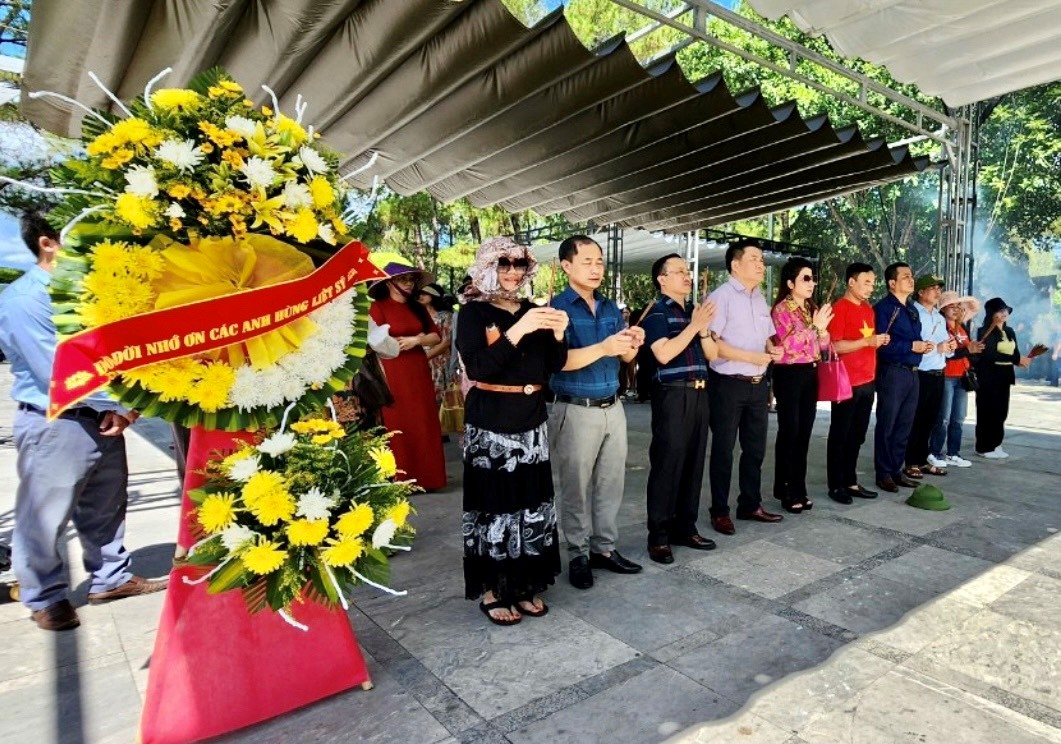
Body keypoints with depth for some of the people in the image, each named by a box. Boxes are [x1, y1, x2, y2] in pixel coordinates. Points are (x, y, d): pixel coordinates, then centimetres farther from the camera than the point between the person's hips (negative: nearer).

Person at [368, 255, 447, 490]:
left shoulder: (417, 308, 14)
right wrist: (418, 338, -5)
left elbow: (436, 336, 9)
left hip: (419, 372, 6)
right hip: (394, 374, -6)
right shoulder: (378, 307, -5)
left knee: (424, 425, 7)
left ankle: (424, 477, 16)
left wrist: (416, 341, -10)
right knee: (400, 426, -2)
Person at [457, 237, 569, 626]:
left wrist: (558, 335, -9)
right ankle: (491, 590, 15)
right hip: (490, 425, -5)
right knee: (494, 503, -2)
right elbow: (478, 367, -18)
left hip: (532, 422, 5)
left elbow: (553, 367, 9)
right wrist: (518, 331, -25)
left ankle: (525, 584, 23)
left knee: (532, 502, 7)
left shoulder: (533, 310, 11)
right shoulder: (473, 312, -3)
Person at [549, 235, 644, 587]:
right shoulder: (556, 308, -10)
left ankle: (604, 548, 27)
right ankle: (579, 555, 19)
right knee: (577, 487, 5)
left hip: (613, 407, 6)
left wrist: (633, 344, -13)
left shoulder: (611, 308, 10)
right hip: (576, 411, -6)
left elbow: (626, 357, 10)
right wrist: (603, 348, -33)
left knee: (611, 482, 13)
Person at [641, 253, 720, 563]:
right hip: (673, 395, -8)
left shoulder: (693, 313, 16)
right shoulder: (657, 313, -6)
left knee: (694, 462, 12)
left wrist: (703, 328, -4)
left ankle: (685, 527, 23)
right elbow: (663, 354, -20)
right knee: (667, 464, -4)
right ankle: (658, 536, 5)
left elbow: (712, 354, 14)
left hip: (699, 393, 8)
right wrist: (694, 326, -16)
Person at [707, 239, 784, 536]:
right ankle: (720, 511, 14)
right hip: (729, 384, -8)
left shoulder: (760, 299, 14)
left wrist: (772, 349, -1)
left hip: (758, 384, 8)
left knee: (755, 447, 15)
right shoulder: (721, 296, -11)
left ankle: (750, 504, 30)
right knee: (724, 450, 3)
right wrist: (750, 356, -20)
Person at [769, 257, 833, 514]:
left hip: (810, 374, 7)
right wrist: (814, 325, -20)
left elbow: (823, 345, 13)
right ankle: (784, 490, 6)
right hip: (789, 375, -7)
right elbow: (788, 345, -18)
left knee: (804, 432, 9)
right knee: (789, 432, -4)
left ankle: (798, 488, 18)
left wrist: (822, 327, -6)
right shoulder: (781, 309, -9)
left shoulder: (812, 308, 13)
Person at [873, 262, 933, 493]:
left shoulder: (912, 310, 17)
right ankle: (884, 474, 7)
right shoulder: (883, 308, -11)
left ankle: (896, 470, 22)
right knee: (887, 426, 0)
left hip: (912, 372, 9)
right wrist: (912, 346, -17)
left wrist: (923, 346, 3)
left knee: (904, 426, 12)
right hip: (892, 372, -9)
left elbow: (914, 338, 23)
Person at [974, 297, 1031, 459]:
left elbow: (1015, 353, 11)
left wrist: (1022, 360, -11)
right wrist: (1017, 359, -23)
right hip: (989, 377, -7)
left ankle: (996, 444, 18)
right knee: (988, 411, -3)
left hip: (1004, 377, 7)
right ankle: (984, 447, 5)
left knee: (1001, 411, 9)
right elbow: (991, 355, -20)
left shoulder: (1010, 332, 14)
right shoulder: (985, 332, -9)